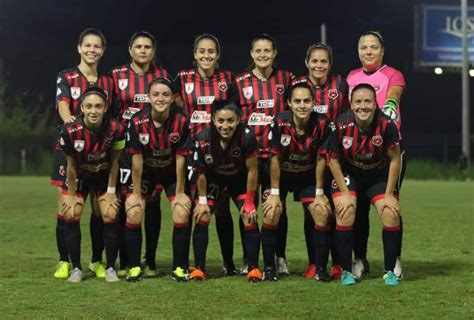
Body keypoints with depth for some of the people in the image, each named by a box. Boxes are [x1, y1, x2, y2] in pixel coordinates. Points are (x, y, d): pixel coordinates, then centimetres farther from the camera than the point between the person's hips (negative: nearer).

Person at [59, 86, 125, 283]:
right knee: (71, 215, -10)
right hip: (79, 176, 0)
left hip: (105, 176, 0)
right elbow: (71, 165, -16)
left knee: (110, 216, -9)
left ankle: (110, 268, 5)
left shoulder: (116, 129, -27)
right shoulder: (71, 131, -29)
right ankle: (76, 268, 3)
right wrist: (71, 194, -8)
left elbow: (114, 162, -12)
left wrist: (111, 191, -7)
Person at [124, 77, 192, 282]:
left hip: (172, 173, 0)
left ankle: (179, 268, 1)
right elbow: (137, 159, -15)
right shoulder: (137, 122, -23)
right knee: (133, 213, -14)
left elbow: (180, 159, -16)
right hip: (146, 172, 0)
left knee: (182, 213, -14)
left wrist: (180, 192, -10)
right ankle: (134, 267, 1)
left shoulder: (181, 121, -24)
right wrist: (136, 193, -10)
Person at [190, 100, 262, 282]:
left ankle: (254, 267, 1)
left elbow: (252, 171, -20)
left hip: (240, 179, -1)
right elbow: (201, 173, -12)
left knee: (250, 218, -11)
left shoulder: (246, 137, -34)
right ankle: (199, 268, 3)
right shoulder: (203, 140, -30)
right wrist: (202, 200, -7)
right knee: (202, 217, -8)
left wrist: (249, 202, -15)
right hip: (214, 180, 1)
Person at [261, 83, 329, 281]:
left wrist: (319, 192, -7)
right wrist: (274, 193, -13)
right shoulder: (280, 122, -26)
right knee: (271, 215, -13)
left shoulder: (321, 124, -23)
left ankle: (320, 267, 6)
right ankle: (269, 267, -1)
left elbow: (320, 159, -11)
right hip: (281, 175, -1)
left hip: (308, 176, 1)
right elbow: (275, 159, -17)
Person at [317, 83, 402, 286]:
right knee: (345, 212, -20)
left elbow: (395, 159, -13)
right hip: (348, 173, -1)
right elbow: (333, 160, -11)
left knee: (391, 214, -14)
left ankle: (389, 271, 2)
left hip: (379, 174, 1)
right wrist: (344, 193, -13)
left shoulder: (387, 125, -27)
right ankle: (346, 271, -7)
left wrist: (389, 194, -12)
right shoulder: (340, 126, -26)